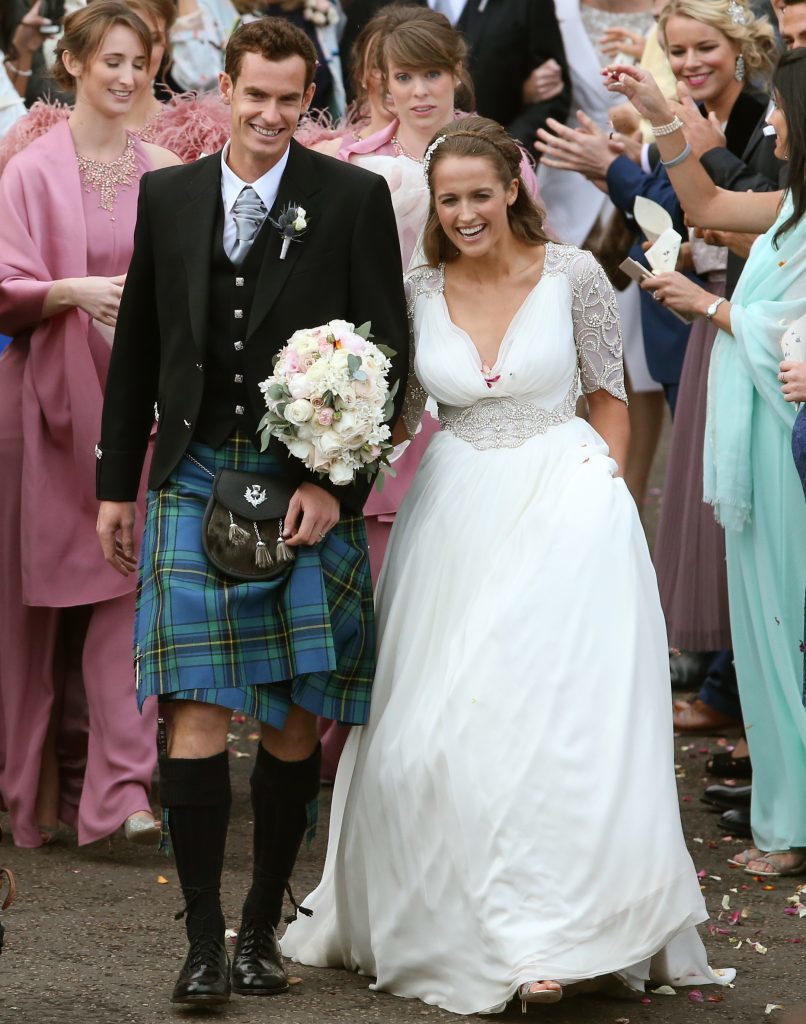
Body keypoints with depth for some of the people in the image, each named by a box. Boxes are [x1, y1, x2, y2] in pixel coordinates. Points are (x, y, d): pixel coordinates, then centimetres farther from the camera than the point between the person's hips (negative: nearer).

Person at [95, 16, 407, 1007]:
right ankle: (203, 937, 1)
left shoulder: (355, 198, -1)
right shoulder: (167, 196, 8)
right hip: (193, 479, 1)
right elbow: (136, 350, 14)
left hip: (309, 487, -1)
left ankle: (262, 927, 19)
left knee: (294, 719, 6)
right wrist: (117, 486, 13)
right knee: (193, 712, -6)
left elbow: (387, 349, -2)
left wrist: (333, 481, -9)